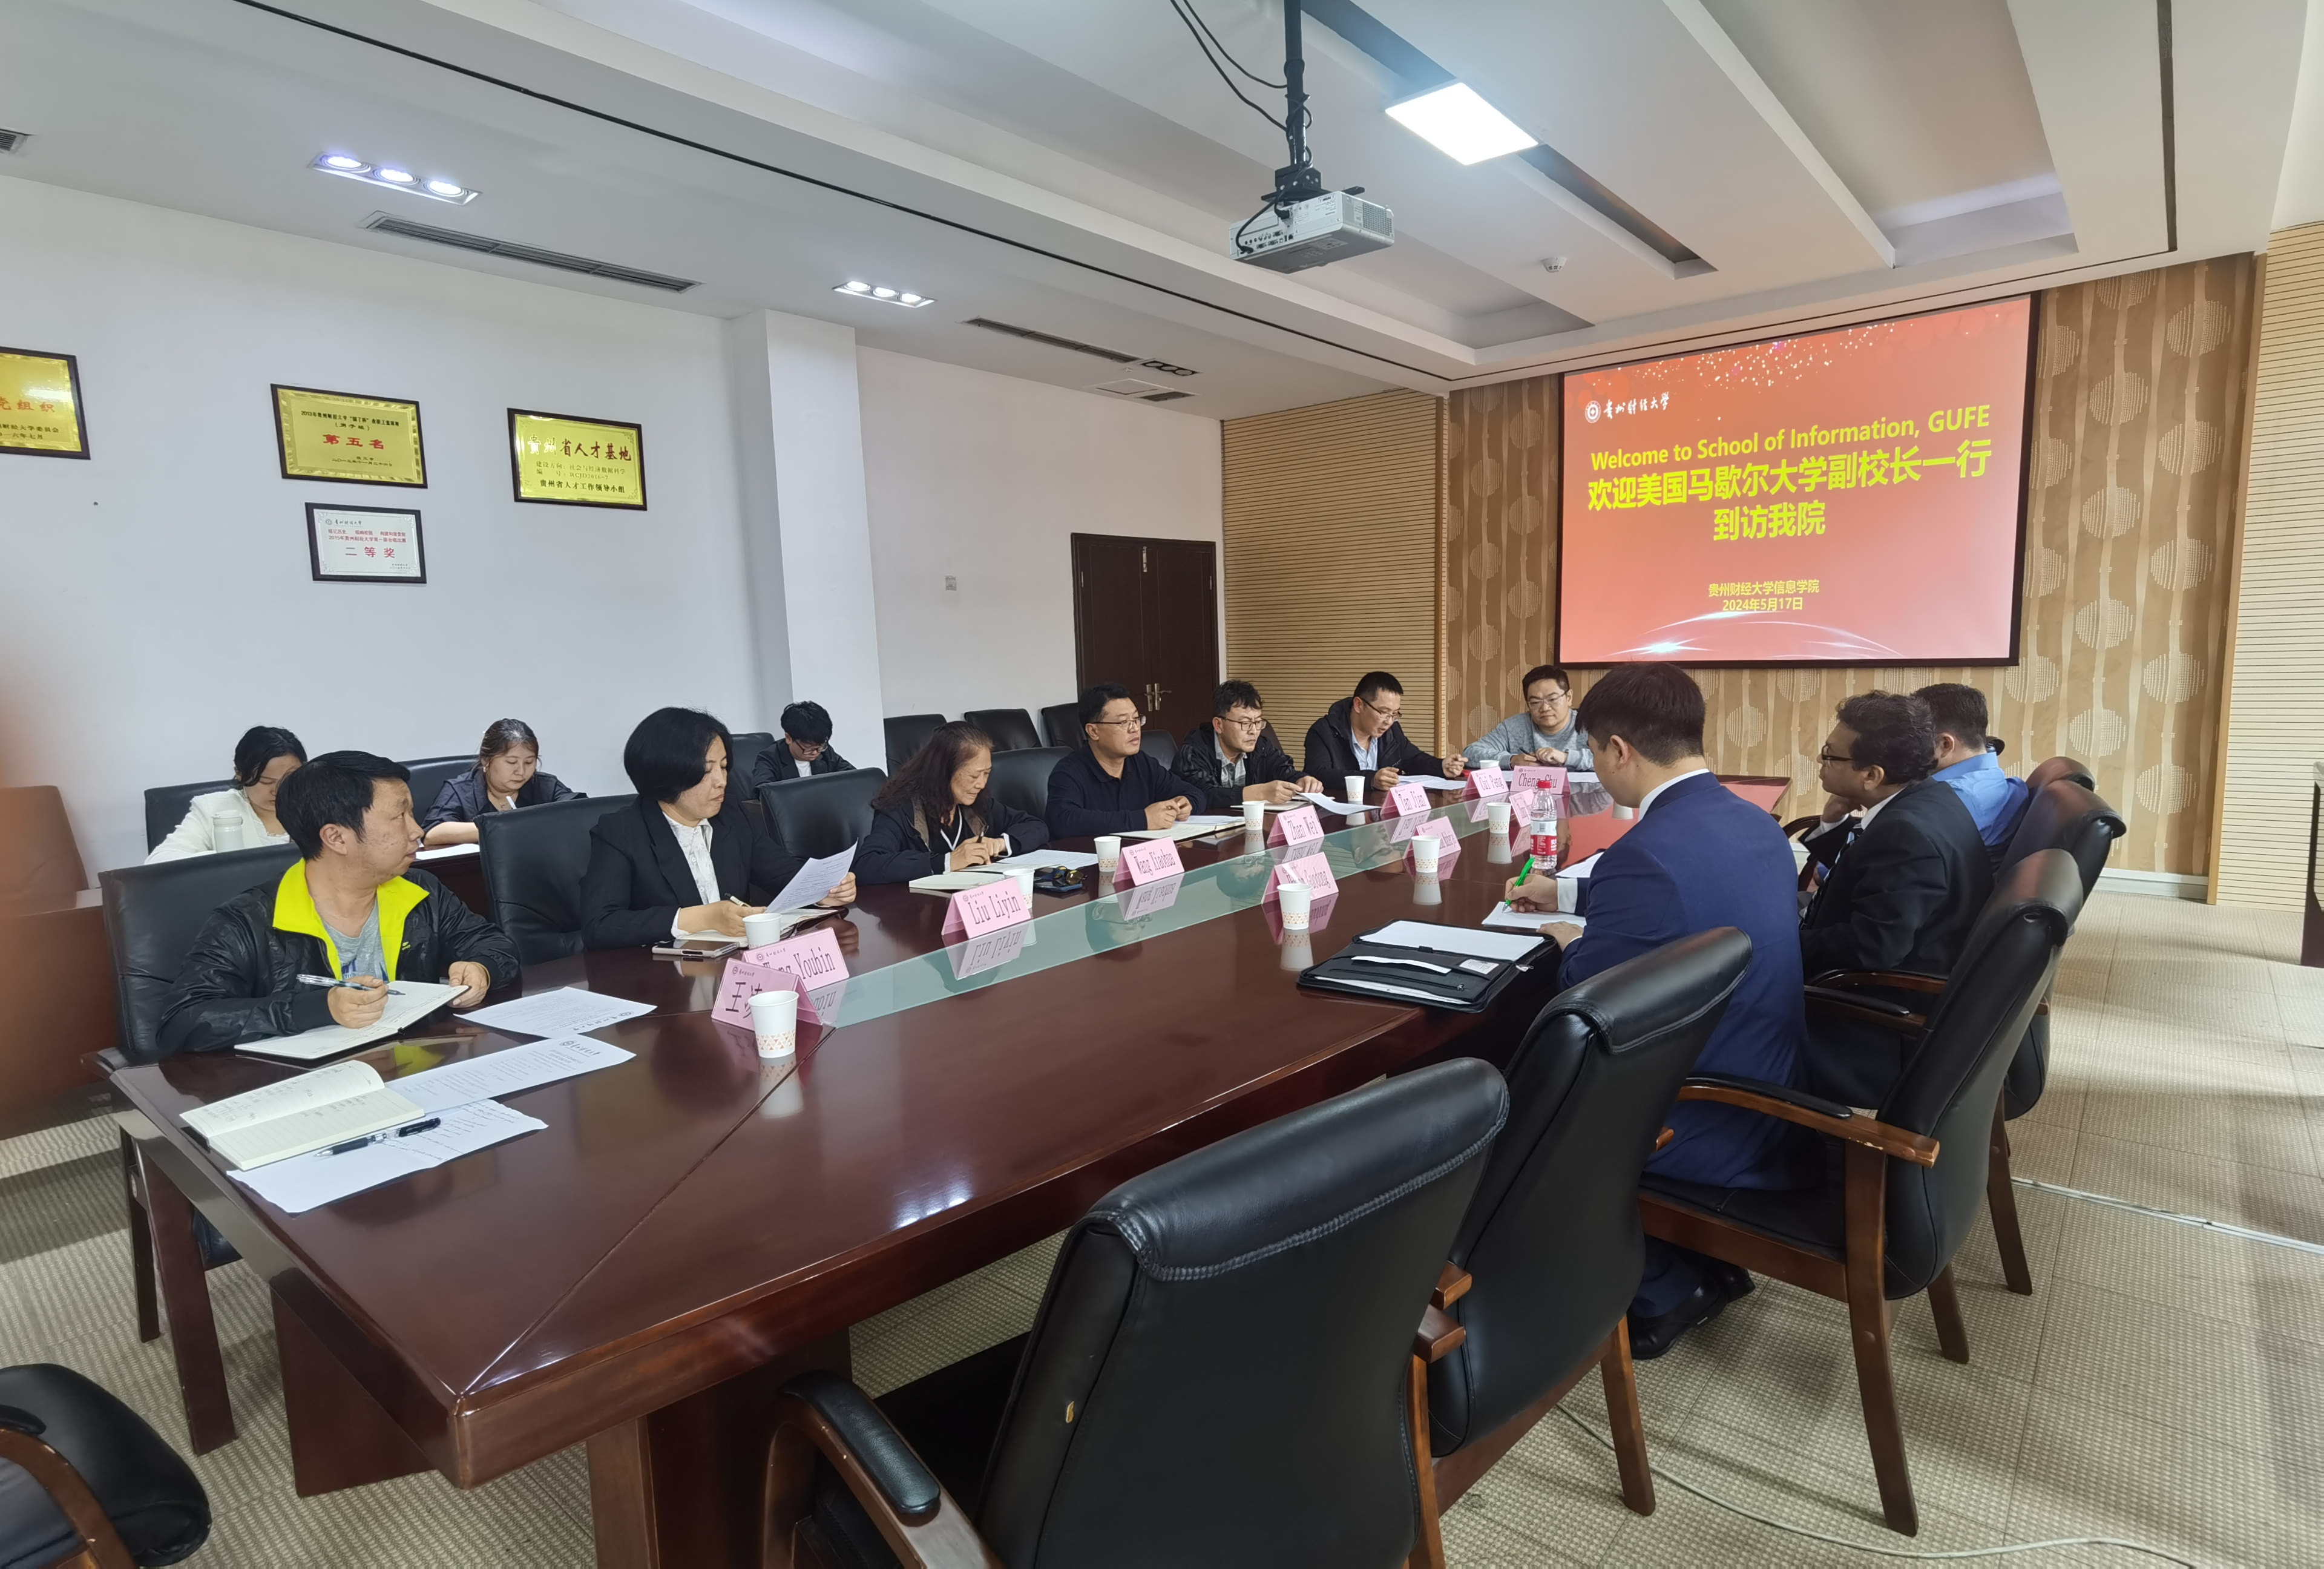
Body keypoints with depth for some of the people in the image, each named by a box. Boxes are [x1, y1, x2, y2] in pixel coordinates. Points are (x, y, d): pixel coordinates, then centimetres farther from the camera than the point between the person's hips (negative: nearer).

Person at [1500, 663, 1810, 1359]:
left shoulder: (1645, 853, -28)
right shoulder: (1754, 822, 0)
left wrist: (1573, 944, 2)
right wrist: (1567, 893, 29)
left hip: (1703, 1134, -8)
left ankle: (1663, 1288, 19)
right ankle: (1703, 1261, 26)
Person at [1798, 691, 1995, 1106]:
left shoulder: (1908, 832, -28)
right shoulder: (1926, 799, 4)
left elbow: (1871, 948, -31)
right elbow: (1861, 874, 12)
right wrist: (1834, 824, -4)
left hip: (1888, 1032, -10)